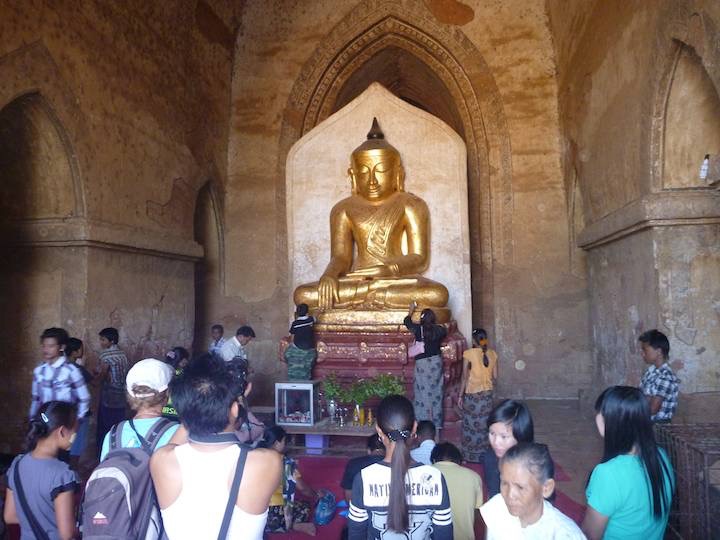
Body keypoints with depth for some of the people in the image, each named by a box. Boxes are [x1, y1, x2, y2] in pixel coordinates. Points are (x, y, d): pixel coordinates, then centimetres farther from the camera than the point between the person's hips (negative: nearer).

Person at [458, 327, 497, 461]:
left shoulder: (468, 354, -12)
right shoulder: (492, 354, 0)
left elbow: (465, 376, -11)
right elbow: (495, 377, 4)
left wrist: (460, 395, -4)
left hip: (472, 394, -4)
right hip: (487, 394, 4)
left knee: (471, 425, 8)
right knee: (485, 424, 12)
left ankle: (471, 455, 15)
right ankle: (484, 453, 20)